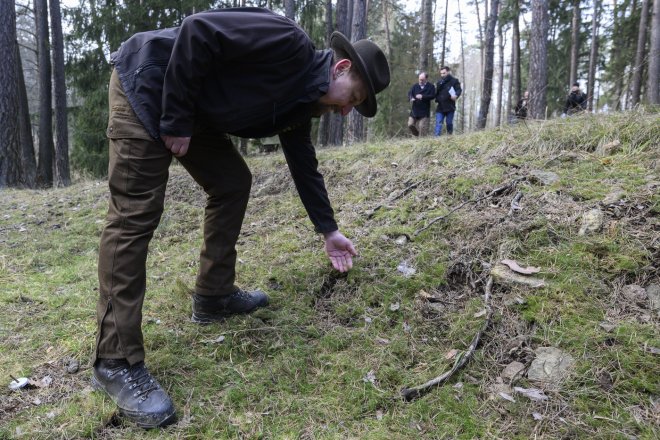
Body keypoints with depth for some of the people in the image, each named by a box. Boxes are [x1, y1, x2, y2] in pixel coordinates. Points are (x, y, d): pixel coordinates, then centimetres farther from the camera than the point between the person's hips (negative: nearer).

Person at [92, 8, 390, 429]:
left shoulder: (302, 102, 9)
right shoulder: (290, 44, -19)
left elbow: (305, 166, 19)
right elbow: (199, 31, -25)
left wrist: (329, 231, 21)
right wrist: (176, 120, -20)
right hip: (148, 86, -10)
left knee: (233, 182, 9)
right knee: (136, 214, -14)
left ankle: (214, 295, 18)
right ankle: (117, 359, -10)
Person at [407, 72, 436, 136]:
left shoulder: (431, 87, 0)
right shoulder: (415, 86, 10)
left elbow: (432, 96, -10)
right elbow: (409, 93, 0)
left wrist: (422, 96, -20)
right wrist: (411, 98, -23)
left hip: (424, 112, -4)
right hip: (414, 110, 4)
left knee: (422, 127, -6)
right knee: (410, 125, 3)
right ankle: (416, 136, 25)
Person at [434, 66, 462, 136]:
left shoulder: (454, 81, 3)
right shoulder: (439, 82, 17)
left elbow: (459, 90, -7)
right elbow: (436, 93, 22)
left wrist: (456, 95, -28)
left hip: (450, 107, -3)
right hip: (440, 107, 3)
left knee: (449, 123, 3)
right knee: (438, 123, -6)